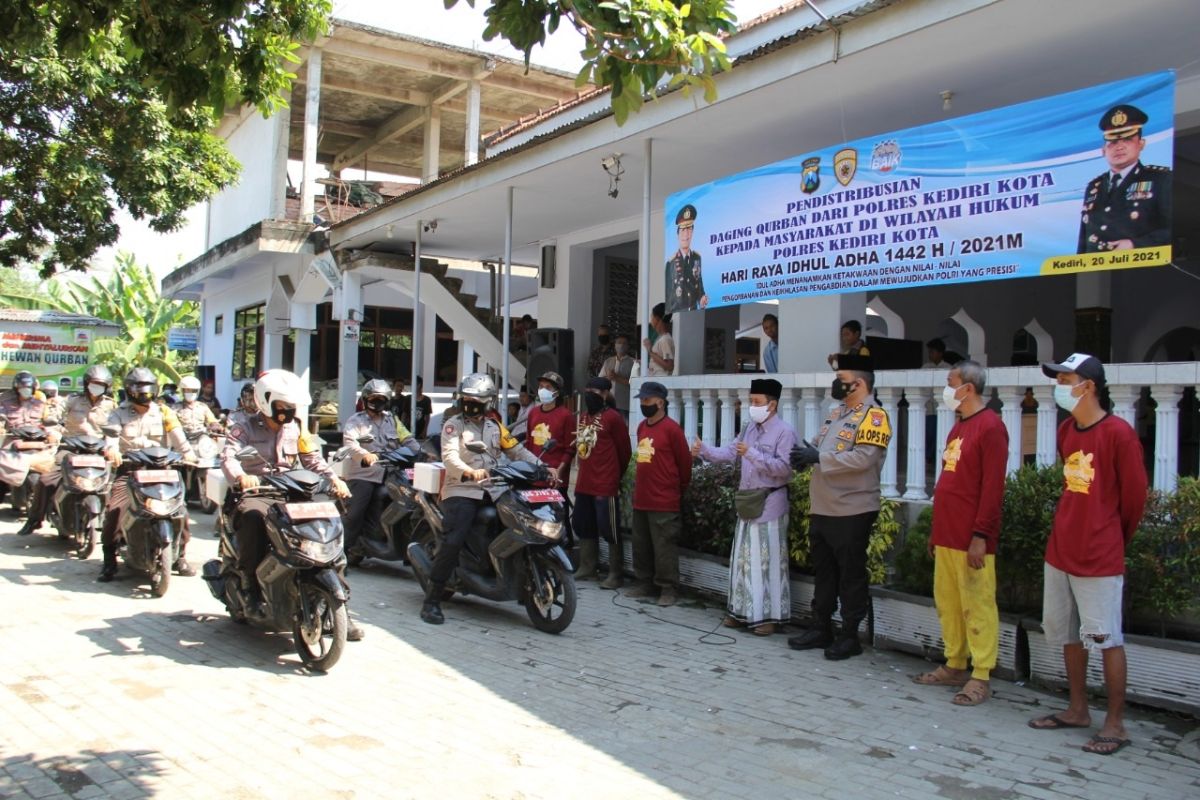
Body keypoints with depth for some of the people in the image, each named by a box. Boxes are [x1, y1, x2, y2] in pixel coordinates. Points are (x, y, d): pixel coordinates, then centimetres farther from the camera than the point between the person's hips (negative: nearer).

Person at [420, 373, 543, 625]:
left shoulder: (495, 427, 18)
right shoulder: (453, 425, 3)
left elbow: (517, 451, 15)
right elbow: (449, 456, -13)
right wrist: (469, 472, -33)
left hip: (492, 491, 5)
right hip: (462, 490, -5)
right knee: (453, 541, -20)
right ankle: (432, 600, -15)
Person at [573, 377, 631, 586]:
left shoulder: (613, 417, -10)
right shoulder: (582, 416, 14)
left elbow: (625, 451, -5)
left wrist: (615, 475, 6)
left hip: (606, 485, -8)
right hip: (583, 483, 8)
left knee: (609, 529, -3)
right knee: (584, 527, 15)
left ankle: (615, 574, 4)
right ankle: (587, 569, 27)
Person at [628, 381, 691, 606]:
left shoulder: (672, 428, -11)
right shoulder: (641, 427, 11)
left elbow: (685, 462, -5)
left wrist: (679, 491, 4)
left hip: (664, 503, -8)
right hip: (640, 500, 8)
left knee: (664, 548, -2)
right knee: (641, 546, 15)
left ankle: (669, 589, 7)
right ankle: (645, 584, 27)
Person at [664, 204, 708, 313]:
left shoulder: (697, 258, 6)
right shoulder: (671, 262, -4)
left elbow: (700, 287, 14)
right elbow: (666, 295, -2)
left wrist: (702, 300, -6)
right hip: (676, 313, -3)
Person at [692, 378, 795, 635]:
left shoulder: (785, 432, -11)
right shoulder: (749, 429, 13)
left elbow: (784, 467, -21)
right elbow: (729, 452, 5)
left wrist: (752, 454, -25)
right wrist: (704, 450, -10)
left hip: (770, 504, -8)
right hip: (747, 502, 8)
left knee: (768, 560, -2)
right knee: (743, 558, 12)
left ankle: (770, 615, 7)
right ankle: (744, 611, 22)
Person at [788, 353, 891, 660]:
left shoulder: (873, 416, -12)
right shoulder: (835, 414, 16)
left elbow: (863, 459, -23)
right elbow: (819, 446, 19)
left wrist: (818, 457, -22)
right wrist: (806, 453, -5)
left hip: (851, 512, -8)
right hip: (822, 509, 9)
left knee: (851, 575, 2)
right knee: (823, 573, 15)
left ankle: (850, 636, 11)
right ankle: (820, 629, 25)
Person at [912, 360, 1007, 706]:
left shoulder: (990, 427, -12)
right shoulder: (959, 426, 17)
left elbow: (992, 487, -17)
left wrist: (980, 535, -20)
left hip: (971, 539, -9)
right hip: (947, 535, 9)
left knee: (977, 607, -1)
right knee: (947, 603, 14)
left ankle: (981, 677, 6)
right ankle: (955, 666, 25)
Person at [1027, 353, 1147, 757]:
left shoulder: (1118, 433, -13)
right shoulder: (1066, 431, 8)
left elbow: (1135, 495, -6)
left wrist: (1113, 539, 6)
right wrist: (1073, 530, 15)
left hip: (1100, 558, -7)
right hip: (1061, 552, 8)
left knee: (1106, 639, 0)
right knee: (1069, 635, 15)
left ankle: (1115, 724, 12)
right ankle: (1078, 710, 29)